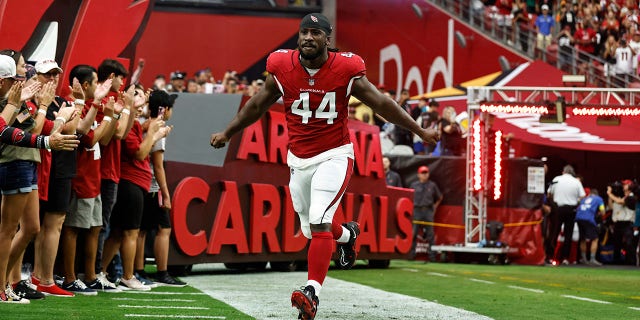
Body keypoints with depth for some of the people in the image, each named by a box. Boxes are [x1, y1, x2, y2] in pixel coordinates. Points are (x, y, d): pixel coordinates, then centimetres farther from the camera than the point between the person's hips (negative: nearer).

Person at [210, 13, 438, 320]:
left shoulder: (346, 70, -11)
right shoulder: (282, 68, -6)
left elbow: (381, 103, -1)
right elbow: (257, 105, 11)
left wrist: (419, 130, 1)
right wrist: (227, 133, 20)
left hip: (334, 156, -4)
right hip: (299, 160, 4)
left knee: (319, 222, -20)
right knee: (311, 229, 12)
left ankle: (313, 291, -21)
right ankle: (347, 233, 46)